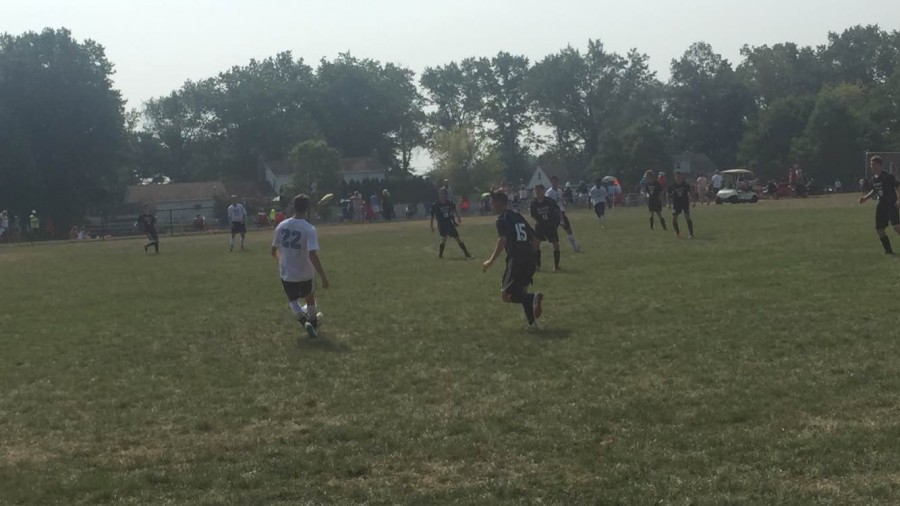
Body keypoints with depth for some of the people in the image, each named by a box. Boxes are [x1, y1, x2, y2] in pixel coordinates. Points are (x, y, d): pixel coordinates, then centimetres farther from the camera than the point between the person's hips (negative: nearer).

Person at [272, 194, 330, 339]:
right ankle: (313, 320, 43)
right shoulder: (309, 229, -20)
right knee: (310, 299, 25)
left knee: (292, 301, 22)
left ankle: (304, 320, -2)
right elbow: (313, 256, -28)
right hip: (305, 274, -2)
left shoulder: (281, 226, -7)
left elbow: (274, 252, 5)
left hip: (286, 274, 2)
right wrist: (323, 276, -22)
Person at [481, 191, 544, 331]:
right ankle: (532, 322, 10)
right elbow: (534, 238, 21)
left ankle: (533, 298, -25)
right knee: (521, 293, 21)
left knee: (506, 296, -3)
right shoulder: (518, 216, 21)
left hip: (516, 260, -8)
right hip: (530, 259, 8)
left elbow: (502, 240, -17)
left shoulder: (502, 218, -2)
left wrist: (491, 261, -16)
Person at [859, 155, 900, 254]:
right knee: (879, 229, 5)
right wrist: (866, 197, 14)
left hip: (892, 204, -8)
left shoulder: (888, 176, -14)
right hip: (882, 205, 8)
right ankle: (888, 250, 17)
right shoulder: (874, 178, 9)